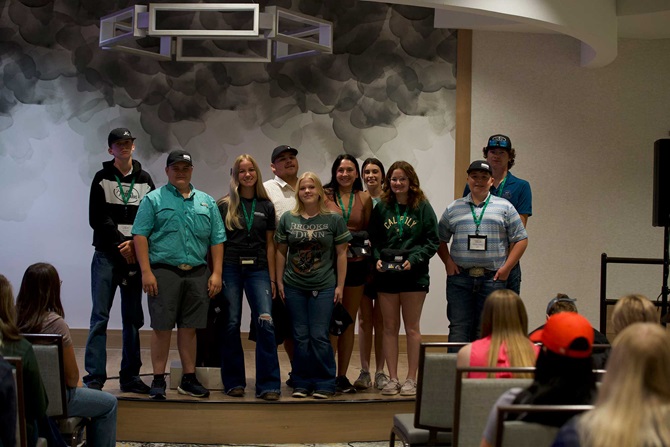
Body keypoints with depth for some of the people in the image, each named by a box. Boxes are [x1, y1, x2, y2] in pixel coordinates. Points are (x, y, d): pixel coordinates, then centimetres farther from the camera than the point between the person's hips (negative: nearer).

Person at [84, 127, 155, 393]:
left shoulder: (144, 179, 12)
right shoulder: (102, 179, 5)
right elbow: (97, 219, -3)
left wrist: (135, 244, -8)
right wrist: (121, 243, -11)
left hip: (135, 256, 3)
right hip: (107, 255, -3)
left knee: (133, 319, 6)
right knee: (100, 317, -7)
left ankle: (130, 376, 12)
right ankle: (94, 377, -7)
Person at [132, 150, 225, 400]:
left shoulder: (207, 202, 15)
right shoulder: (154, 199, 4)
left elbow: (217, 240, 13)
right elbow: (140, 235, -3)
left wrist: (216, 273, 3)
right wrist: (146, 272, -12)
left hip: (197, 274, 3)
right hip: (164, 272, -3)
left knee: (189, 328, 8)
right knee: (162, 327, -1)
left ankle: (189, 379, 16)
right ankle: (158, 381, 5)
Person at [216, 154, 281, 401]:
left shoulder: (266, 207, 11)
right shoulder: (225, 205, 5)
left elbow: (269, 244, 11)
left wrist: (272, 279, 5)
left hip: (258, 269, 1)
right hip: (230, 268, -1)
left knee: (265, 322, -13)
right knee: (231, 324, 1)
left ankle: (268, 384, -9)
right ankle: (234, 382, 13)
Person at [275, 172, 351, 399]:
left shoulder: (334, 219, 0)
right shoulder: (288, 219, 5)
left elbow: (341, 253, 1)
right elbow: (281, 252, 9)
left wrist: (340, 286, -2)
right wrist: (279, 282, 5)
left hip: (324, 287, -2)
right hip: (294, 287, 2)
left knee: (319, 336, -4)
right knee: (301, 336, 6)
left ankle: (325, 384, 6)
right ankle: (302, 383, 15)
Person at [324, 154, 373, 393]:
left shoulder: (364, 199, 9)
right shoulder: (324, 195, 0)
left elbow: (368, 231, 14)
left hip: (356, 263, 3)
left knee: (348, 321, 8)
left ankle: (342, 375, 15)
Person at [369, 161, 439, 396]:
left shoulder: (423, 207, 1)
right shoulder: (381, 208, 7)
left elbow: (433, 241, -1)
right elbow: (373, 239, 10)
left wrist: (414, 259, -13)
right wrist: (377, 259, -7)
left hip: (414, 275, -2)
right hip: (386, 274, 2)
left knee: (412, 328, 4)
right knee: (390, 328, 6)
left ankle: (411, 379, 9)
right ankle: (392, 379, 11)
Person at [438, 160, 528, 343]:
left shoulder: (504, 207, 8)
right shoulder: (453, 208, 12)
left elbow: (521, 239, 6)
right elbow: (440, 239, 14)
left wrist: (506, 267, -3)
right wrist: (448, 262, -2)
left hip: (492, 279, 0)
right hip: (460, 277, 1)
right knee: (458, 329, -1)